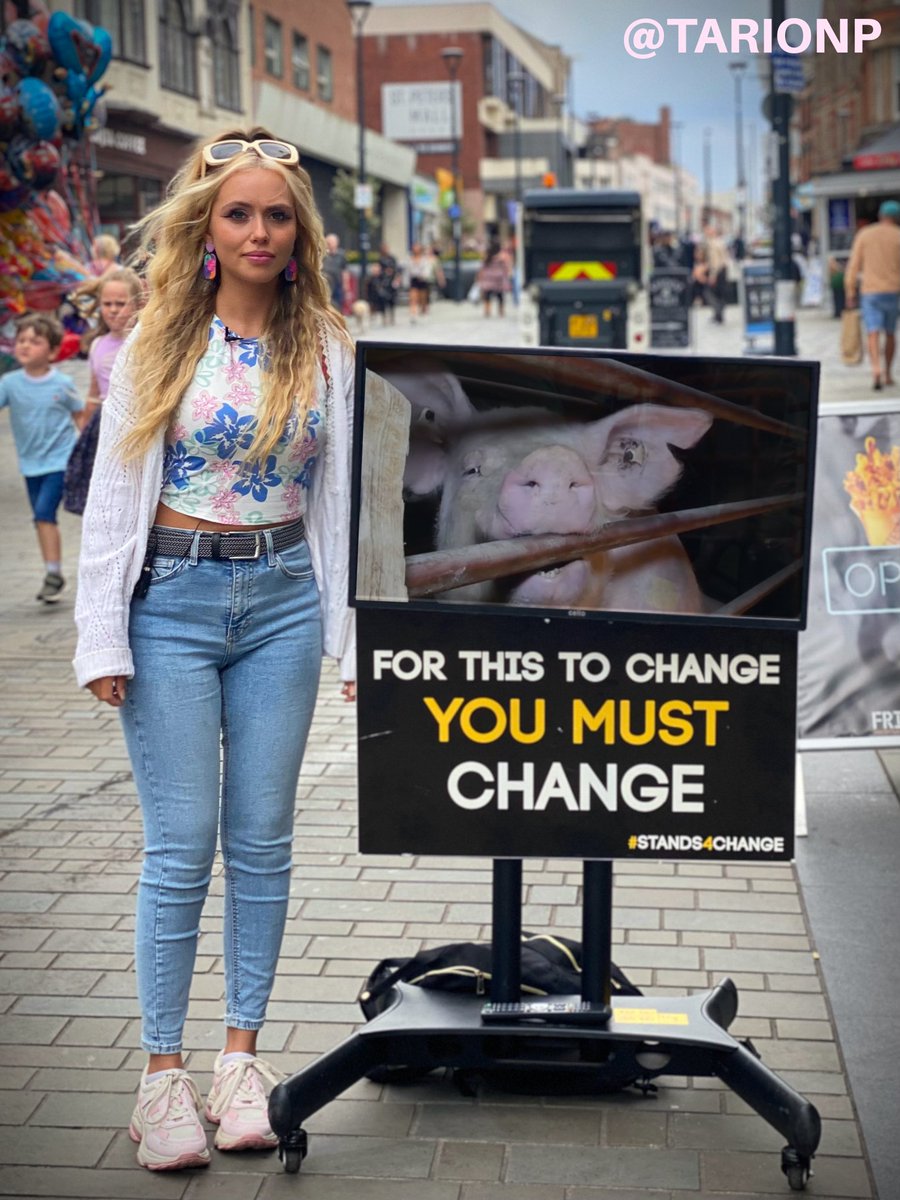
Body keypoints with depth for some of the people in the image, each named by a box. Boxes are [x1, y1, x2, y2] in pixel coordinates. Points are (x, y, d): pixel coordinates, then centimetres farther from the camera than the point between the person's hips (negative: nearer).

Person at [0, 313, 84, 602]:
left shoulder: (62, 384, -9)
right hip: (31, 462, 4)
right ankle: (53, 577, 23)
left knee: (44, 512, -17)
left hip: (59, 460, -4)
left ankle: (54, 573, -9)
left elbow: (80, 416, 2)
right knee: (42, 518, 12)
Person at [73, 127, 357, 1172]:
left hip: (282, 600, 2)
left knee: (262, 838, 5)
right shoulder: (160, 338, 2)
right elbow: (114, 489, 0)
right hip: (173, 598, -2)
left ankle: (242, 1053, 17)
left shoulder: (326, 348, 7)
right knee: (181, 844, -2)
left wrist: (356, 636, 4)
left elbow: (342, 498, 8)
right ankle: (162, 1073, 7)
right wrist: (103, 635, -6)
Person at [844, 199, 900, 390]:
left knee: (873, 334, -9)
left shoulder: (864, 234, 4)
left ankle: (876, 369, -31)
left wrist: (849, 293, 4)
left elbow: (854, 265, 1)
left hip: (869, 291, 0)